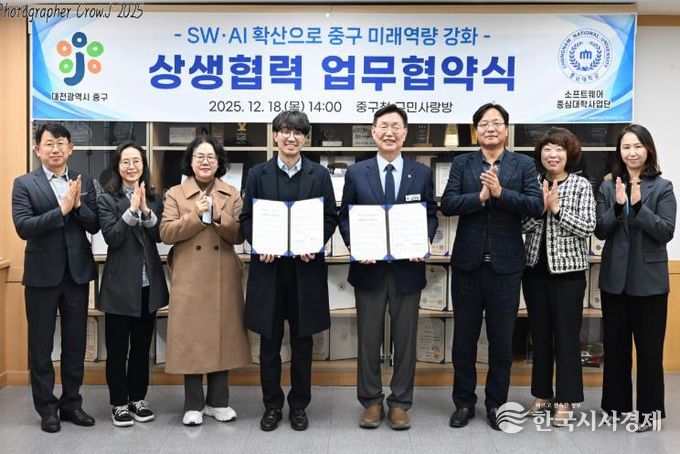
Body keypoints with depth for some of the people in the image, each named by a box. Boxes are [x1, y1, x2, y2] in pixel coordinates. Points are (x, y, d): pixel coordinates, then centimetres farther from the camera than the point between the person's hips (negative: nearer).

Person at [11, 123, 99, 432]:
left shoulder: (84, 182, 5)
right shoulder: (24, 184, -3)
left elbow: (94, 226, 0)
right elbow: (23, 227, -15)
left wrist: (78, 205, -18)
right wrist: (62, 209, -23)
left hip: (77, 273, 3)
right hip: (42, 275, -2)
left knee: (75, 343, 11)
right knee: (41, 345, 7)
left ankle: (71, 403, 25)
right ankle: (47, 408, 20)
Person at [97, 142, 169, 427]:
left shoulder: (154, 199, 8)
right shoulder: (107, 199, -3)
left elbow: (161, 236, -3)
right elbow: (111, 237, -14)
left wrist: (145, 210, -16)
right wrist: (131, 209, -22)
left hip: (149, 282, 4)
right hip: (120, 283, -4)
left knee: (142, 345, 13)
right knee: (117, 347, 5)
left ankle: (138, 398, 25)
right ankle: (119, 402, 16)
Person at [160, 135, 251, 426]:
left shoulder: (232, 195, 8)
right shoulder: (175, 194, 5)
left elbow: (239, 235, 0)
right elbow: (166, 233, -5)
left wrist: (218, 217, -15)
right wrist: (196, 216, -15)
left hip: (224, 278, 2)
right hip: (189, 278, -1)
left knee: (223, 335, 6)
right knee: (191, 338, 2)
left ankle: (218, 401, 21)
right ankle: (193, 405, 14)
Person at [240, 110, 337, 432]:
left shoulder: (319, 174, 5)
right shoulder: (258, 174, 6)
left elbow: (330, 218, 4)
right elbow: (247, 218, 4)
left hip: (306, 267, 0)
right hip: (269, 266, 0)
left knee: (302, 340, 8)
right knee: (269, 341, 7)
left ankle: (299, 405, 22)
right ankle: (272, 405, 21)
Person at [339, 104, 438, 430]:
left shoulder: (422, 174, 5)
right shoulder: (356, 173, 4)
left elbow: (431, 216, 7)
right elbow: (345, 217, 5)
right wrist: (355, 245, -12)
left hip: (407, 267, 0)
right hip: (369, 268, 0)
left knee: (405, 339, 8)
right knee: (369, 339, 8)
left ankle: (400, 403, 22)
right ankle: (371, 402, 22)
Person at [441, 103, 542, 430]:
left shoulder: (523, 164, 4)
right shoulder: (462, 163, 6)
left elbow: (536, 206, -9)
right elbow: (447, 204, -6)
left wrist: (500, 192, -19)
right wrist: (480, 196, -19)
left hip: (505, 264, -1)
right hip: (467, 262, 1)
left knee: (501, 339, 9)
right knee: (464, 338, 10)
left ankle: (496, 403, 24)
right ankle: (463, 402, 24)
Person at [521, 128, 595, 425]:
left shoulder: (581, 185, -3)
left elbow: (587, 228, -10)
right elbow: (522, 226, -1)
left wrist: (556, 208, -16)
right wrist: (540, 207, -16)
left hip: (568, 270, -3)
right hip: (535, 269, 3)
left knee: (566, 335, 2)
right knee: (539, 334, 12)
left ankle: (565, 400, 13)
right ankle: (542, 394, 25)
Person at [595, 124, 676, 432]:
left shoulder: (662, 187, -2)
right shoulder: (608, 187, 5)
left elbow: (666, 232, -11)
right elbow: (600, 231, -1)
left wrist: (638, 205, -22)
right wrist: (618, 206, -17)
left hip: (649, 279, -3)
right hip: (614, 277, 3)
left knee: (649, 347, 5)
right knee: (615, 345, 11)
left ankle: (649, 409, 16)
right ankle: (616, 404, 24)